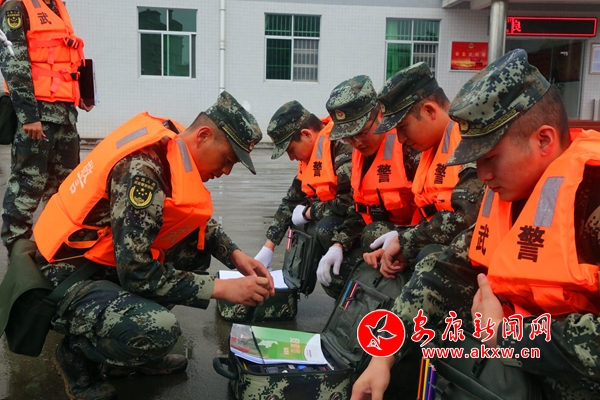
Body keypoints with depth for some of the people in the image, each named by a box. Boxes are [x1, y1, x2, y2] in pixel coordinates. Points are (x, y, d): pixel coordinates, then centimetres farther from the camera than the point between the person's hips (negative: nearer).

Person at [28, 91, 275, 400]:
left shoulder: (173, 143, -2)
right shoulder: (141, 170, -28)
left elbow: (200, 222, 12)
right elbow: (137, 274, -28)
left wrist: (235, 256, -3)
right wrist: (221, 288, -23)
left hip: (111, 261, 9)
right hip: (68, 278, -9)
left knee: (197, 245, 2)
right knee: (159, 330, -31)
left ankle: (131, 349, 11)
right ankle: (78, 352, 2)